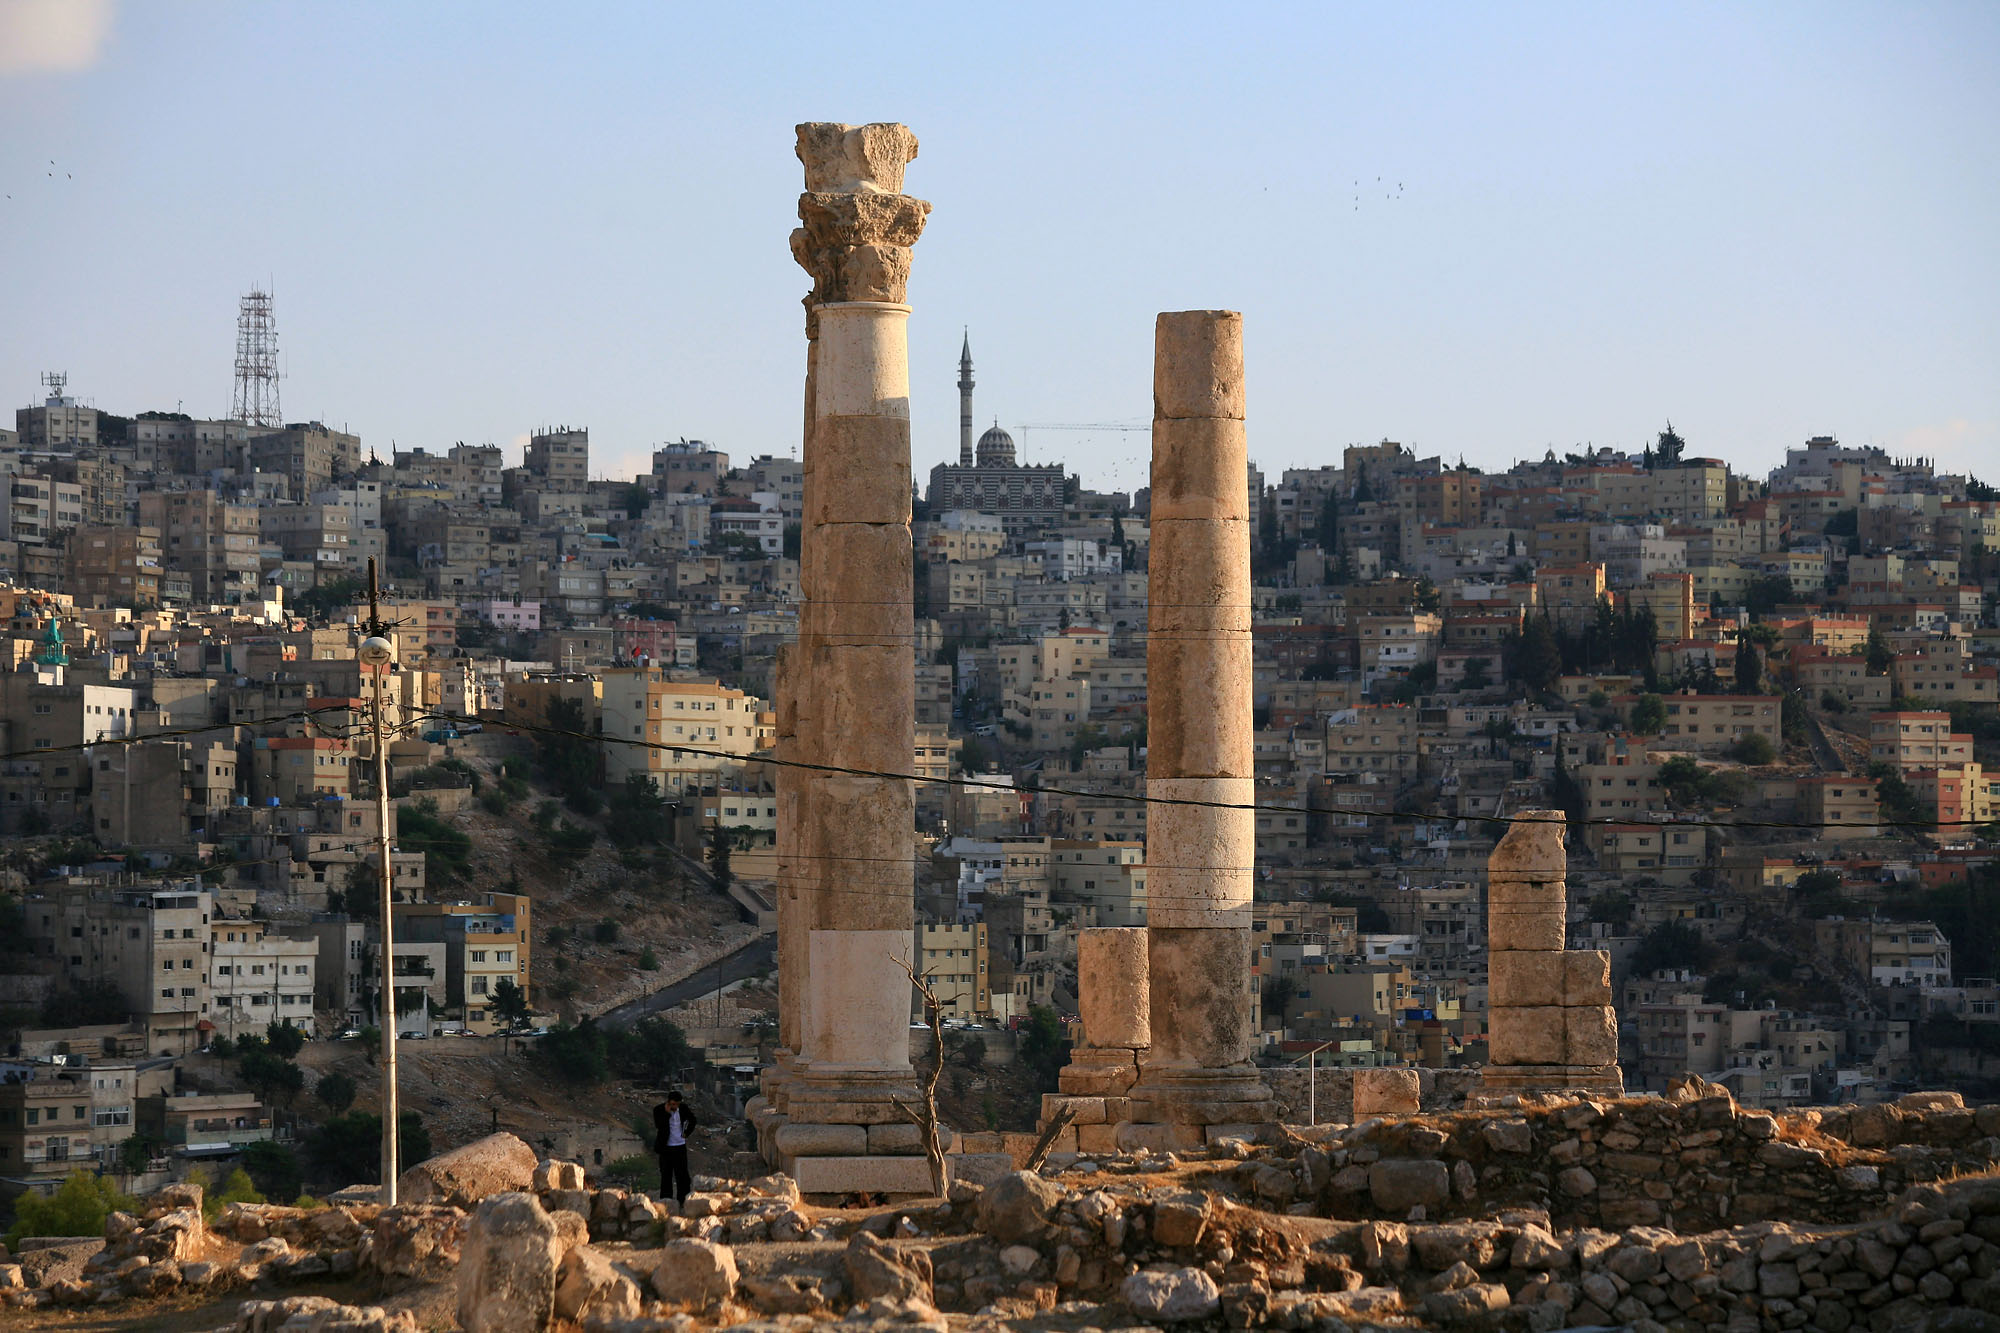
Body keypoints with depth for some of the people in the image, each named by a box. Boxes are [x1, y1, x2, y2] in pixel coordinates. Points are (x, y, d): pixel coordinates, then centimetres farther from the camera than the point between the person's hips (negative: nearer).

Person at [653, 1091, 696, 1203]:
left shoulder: (683, 1109, -2)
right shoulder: (659, 1110, -10)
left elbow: (692, 1120, 17)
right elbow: (659, 1126, -23)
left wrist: (687, 1133, 8)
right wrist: (667, 1113, -26)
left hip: (680, 1146, 2)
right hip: (666, 1147, -2)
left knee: (682, 1175, 2)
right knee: (666, 1175, 3)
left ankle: (684, 1200, 8)